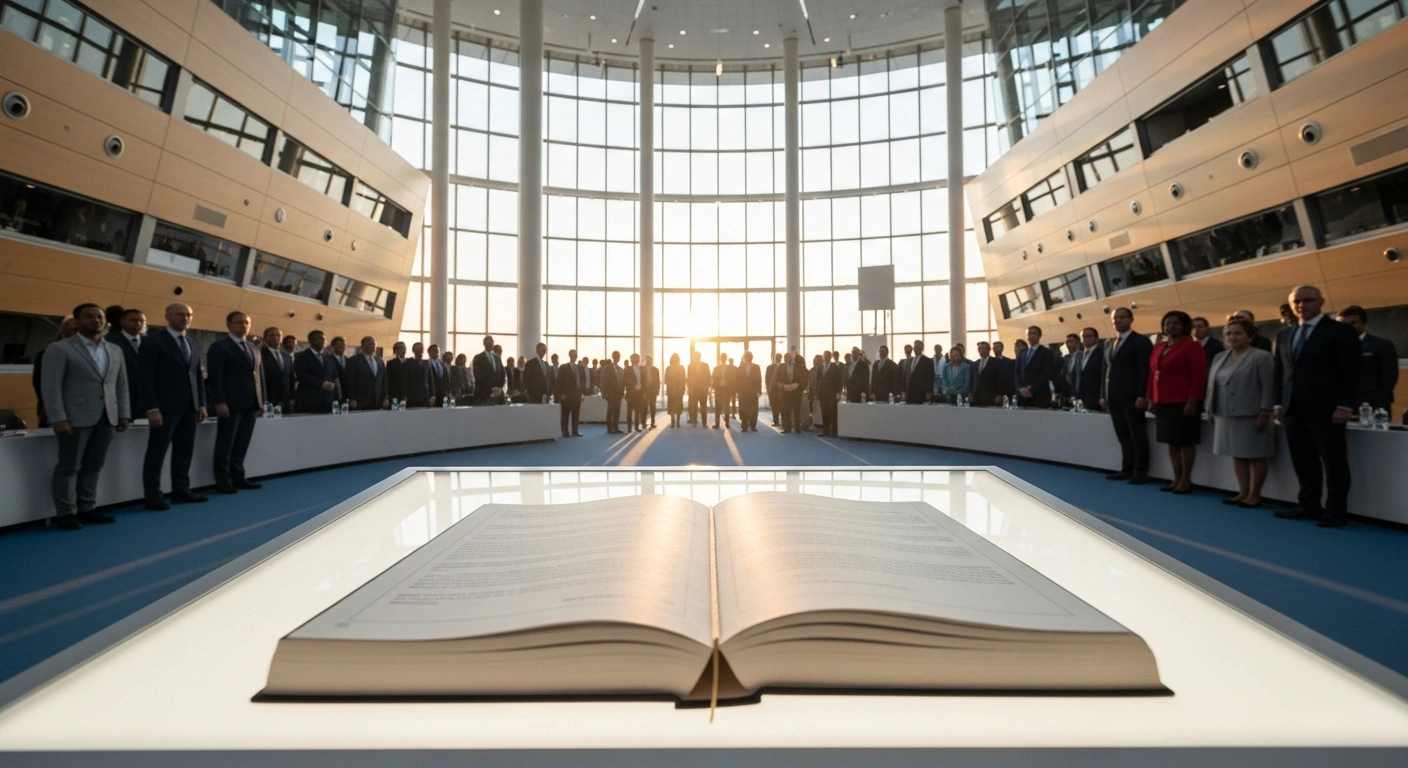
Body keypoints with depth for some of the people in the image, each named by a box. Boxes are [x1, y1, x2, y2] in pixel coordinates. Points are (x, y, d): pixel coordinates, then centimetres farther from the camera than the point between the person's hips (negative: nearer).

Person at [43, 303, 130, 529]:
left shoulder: (115, 350, 14)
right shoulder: (59, 349, -2)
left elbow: (122, 385, 14)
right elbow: (51, 387, -8)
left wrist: (124, 414, 8)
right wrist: (59, 418, -15)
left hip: (107, 417, 5)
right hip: (76, 418, -5)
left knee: (93, 467, 10)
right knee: (68, 467, 0)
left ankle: (87, 509, 17)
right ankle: (67, 514, 7)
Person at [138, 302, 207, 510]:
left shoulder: (194, 344, 16)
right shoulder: (154, 341, -5)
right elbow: (145, 377, -10)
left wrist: (201, 404, 10)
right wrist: (152, 408, -16)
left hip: (189, 407, 6)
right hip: (165, 407, -6)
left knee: (184, 451, 9)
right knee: (157, 452, 0)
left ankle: (181, 491, 16)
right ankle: (153, 496, 5)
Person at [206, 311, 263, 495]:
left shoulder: (254, 349, 19)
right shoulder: (219, 347, -3)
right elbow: (215, 377, -10)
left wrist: (261, 400, 12)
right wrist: (219, 402, -18)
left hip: (251, 404, 6)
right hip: (231, 404, -6)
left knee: (242, 445, 9)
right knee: (225, 444, 0)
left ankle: (238, 478, 14)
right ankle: (223, 481, 6)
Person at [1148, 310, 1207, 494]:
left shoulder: (1191, 346, -6)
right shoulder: (1158, 347, 14)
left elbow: (1199, 376, -12)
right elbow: (1152, 374, 16)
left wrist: (1193, 401, -18)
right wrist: (1151, 398, 11)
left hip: (1183, 402, -7)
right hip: (1163, 402, 7)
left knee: (1185, 441, 0)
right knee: (1171, 441, 9)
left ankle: (1186, 480, 7)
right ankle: (1177, 479, 16)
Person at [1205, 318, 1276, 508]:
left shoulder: (1261, 357, -6)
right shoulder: (1219, 358, 13)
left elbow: (1268, 387, -11)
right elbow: (1212, 385, 16)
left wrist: (1264, 413, -16)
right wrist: (1211, 410, 12)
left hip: (1251, 416, -6)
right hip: (1227, 416, 6)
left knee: (1255, 455, 1)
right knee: (1237, 455, 10)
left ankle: (1254, 494, 7)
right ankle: (1242, 492, 16)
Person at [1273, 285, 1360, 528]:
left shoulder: (1340, 331, -2)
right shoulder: (1284, 335, 14)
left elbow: (1350, 372, -8)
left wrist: (1345, 406, -14)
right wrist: (1279, 404, 10)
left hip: (1325, 409, -5)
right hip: (1293, 409, 6)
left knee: (1334, 461, 2)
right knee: (1303, 461, 10)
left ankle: (1336, 510, 9)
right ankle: (1309, 505, 19)